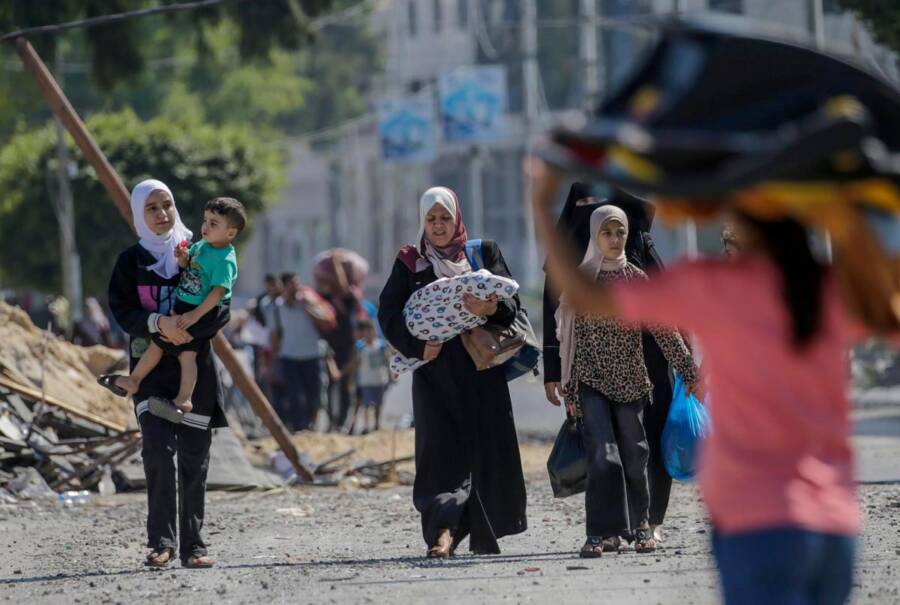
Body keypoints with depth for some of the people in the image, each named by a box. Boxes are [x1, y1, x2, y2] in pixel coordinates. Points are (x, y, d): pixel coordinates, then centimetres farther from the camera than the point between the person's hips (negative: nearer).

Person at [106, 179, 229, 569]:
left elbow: (222, 309, 5)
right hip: (151, 364, -2)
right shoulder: (132, 261, 7)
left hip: (195, 365, 2)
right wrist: (159, 323, -22)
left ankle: (192, 545, 7)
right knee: (159, 447, -18)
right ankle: (161, 541, -16)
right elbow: (121, 310, -3)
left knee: (194, 456, 2)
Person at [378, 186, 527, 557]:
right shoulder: (409, 263, 10)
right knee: (441, 447, -12)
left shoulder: (484, 253, 11)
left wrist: (492, 309, -21)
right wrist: (416, 345, -13)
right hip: (434, 369, -1)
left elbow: (512, 302, 2)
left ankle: (484, 534, 12)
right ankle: (443, 530, -22)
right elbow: (389, 313, 2)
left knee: (487, 447, 0)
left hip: (481, 368, 1)